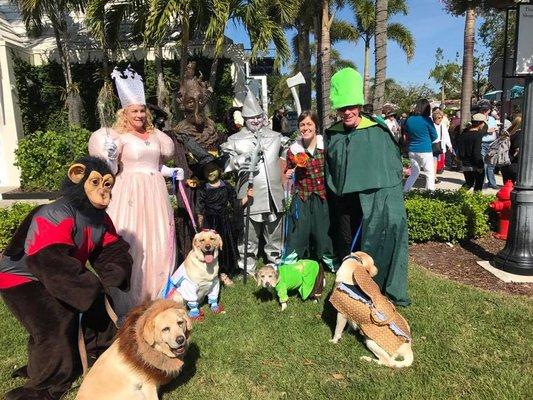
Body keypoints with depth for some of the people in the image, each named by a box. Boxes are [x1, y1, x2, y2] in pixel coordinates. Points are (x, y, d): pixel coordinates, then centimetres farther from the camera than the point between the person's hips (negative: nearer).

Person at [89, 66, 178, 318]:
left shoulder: (155, 134, 12)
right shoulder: (118, 136, -5)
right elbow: (111, 170, -6)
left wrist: (172, 172, 12)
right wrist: (109, 155, -23)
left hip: (155, 193, 6)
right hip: (131, 193, -5)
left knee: (158, 241, 10)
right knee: (132, 242, -3)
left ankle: (158, 293, 26)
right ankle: (130, 300, 10)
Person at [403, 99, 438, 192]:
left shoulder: (409, 120, 3)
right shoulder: (427, 120, -10)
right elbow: (434, 136, 0)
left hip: (412, 150, 5)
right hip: (425, 150, -5)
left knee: (414, 174, 17)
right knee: (430, 174, 3)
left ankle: (404, 192, 15)